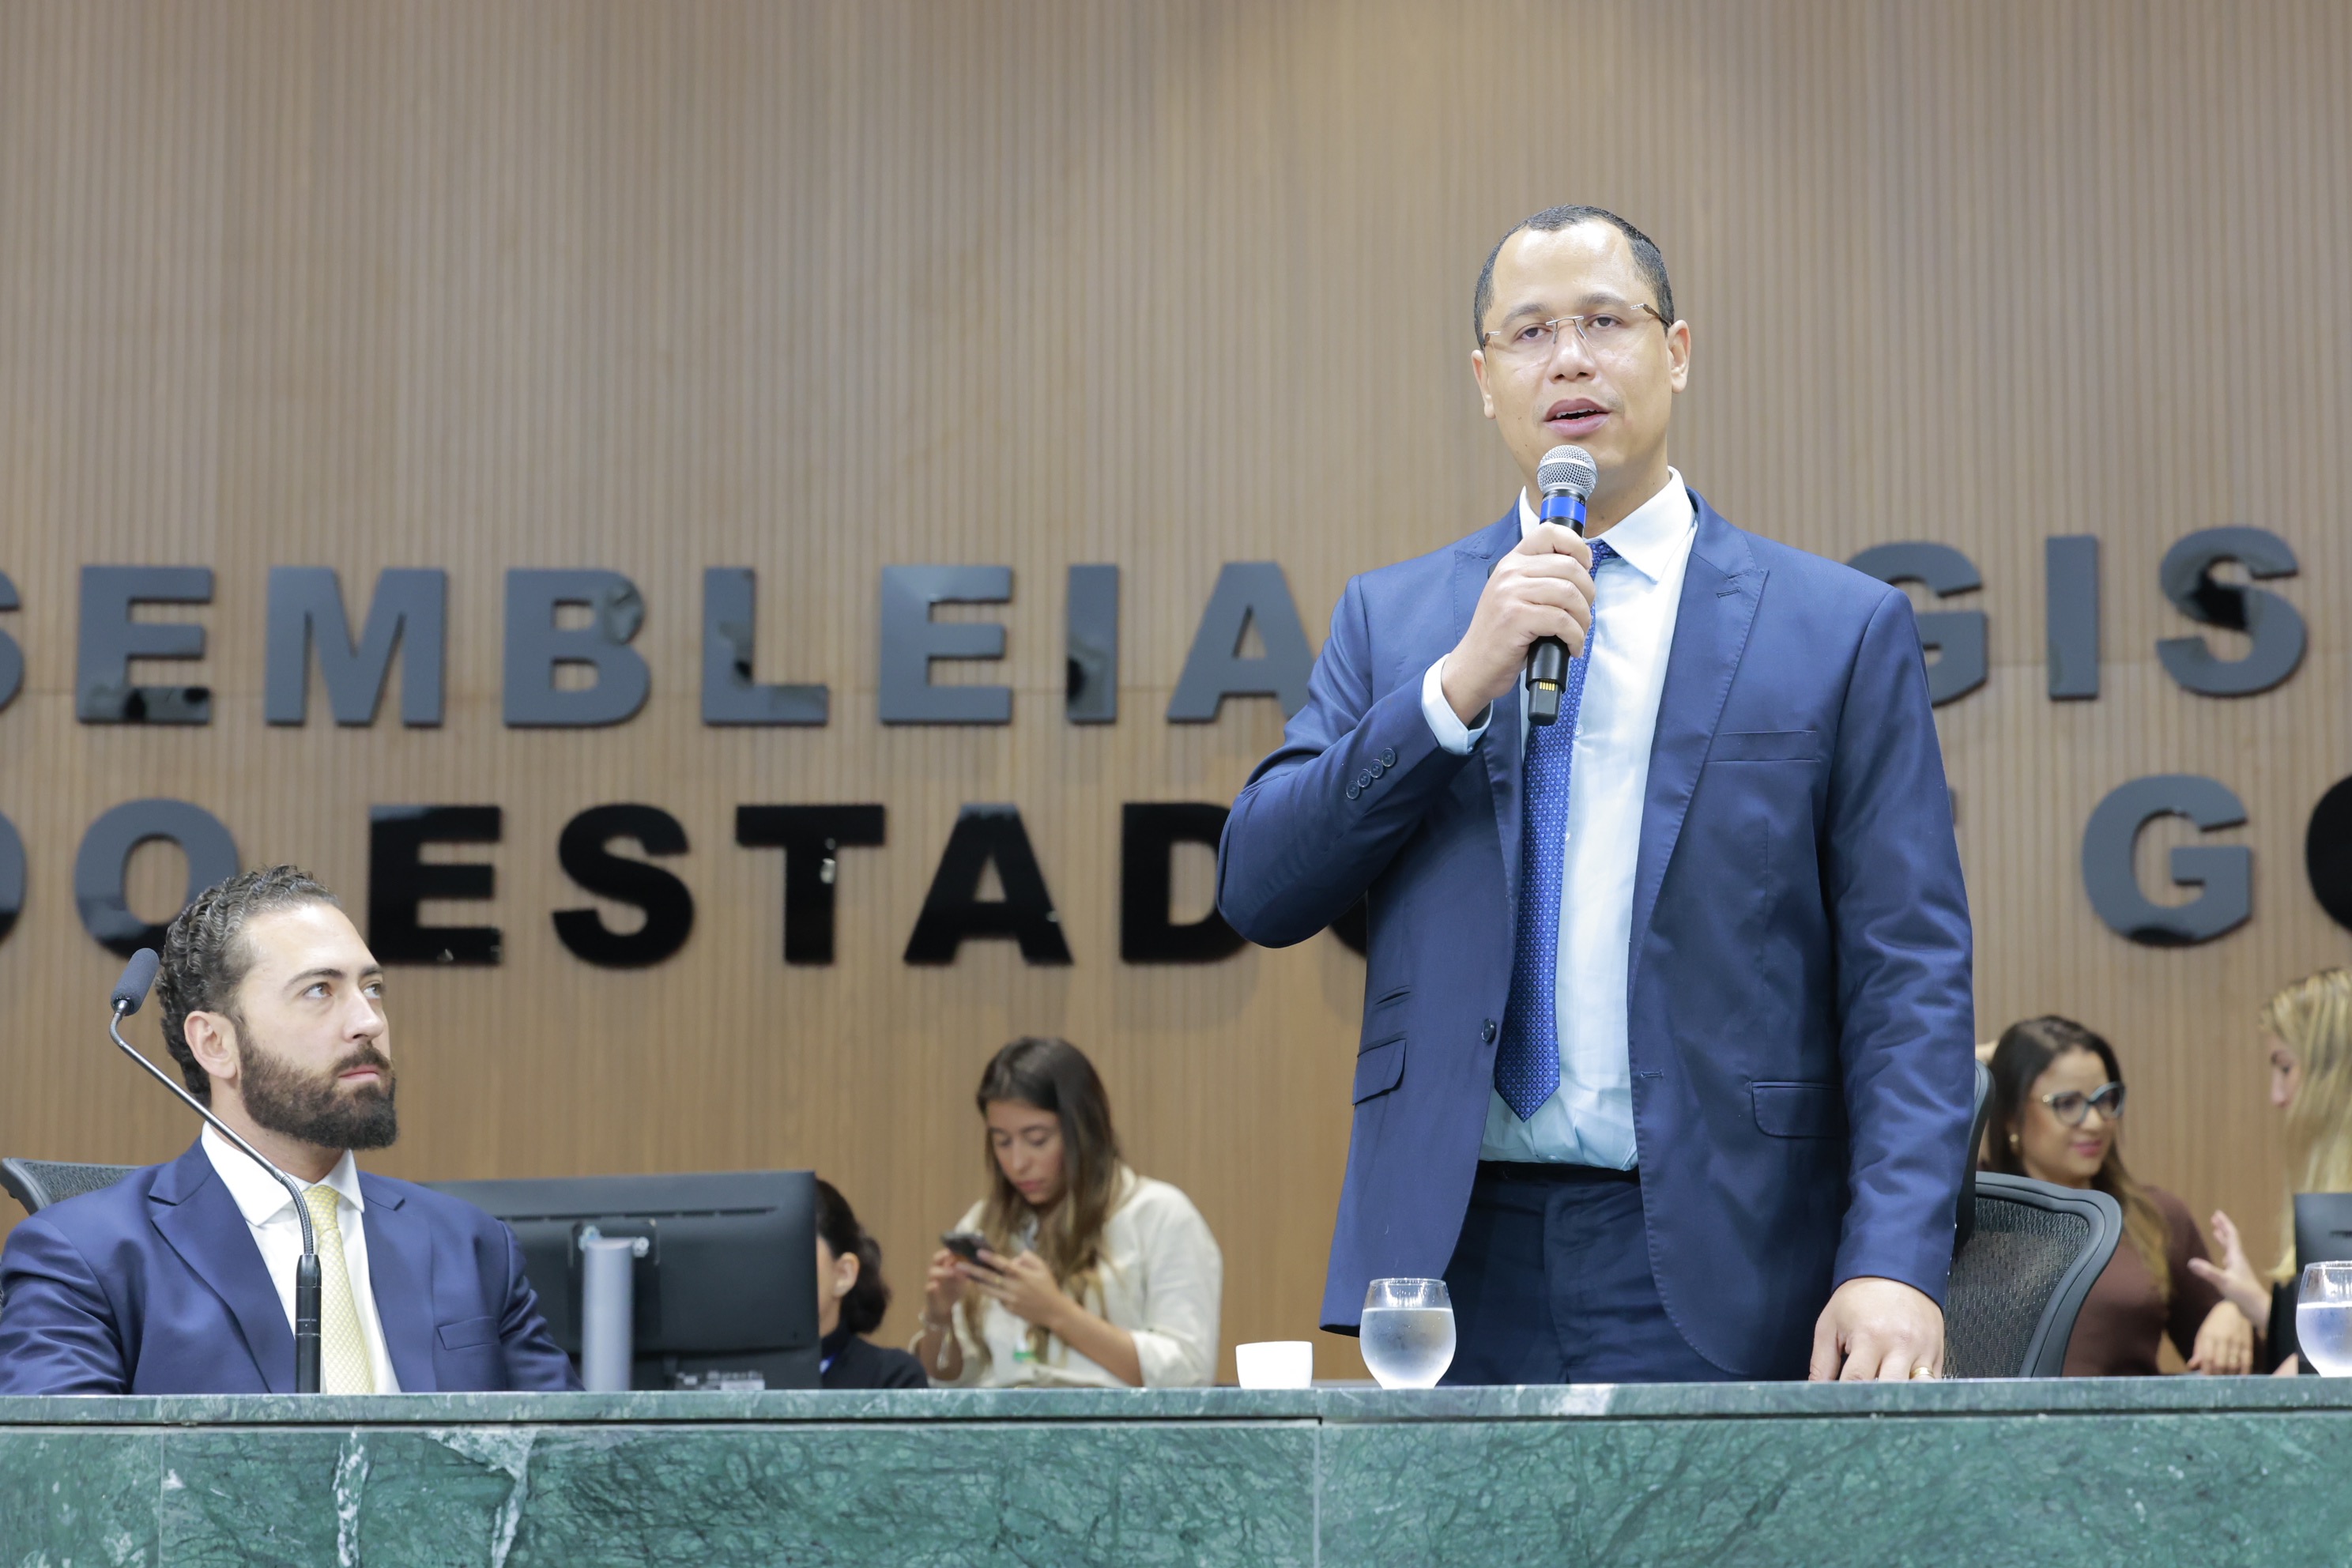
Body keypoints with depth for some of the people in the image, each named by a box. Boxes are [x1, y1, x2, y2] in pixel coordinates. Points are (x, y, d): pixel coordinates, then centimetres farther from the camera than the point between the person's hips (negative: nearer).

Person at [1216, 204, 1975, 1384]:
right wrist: (1459, 685, -10)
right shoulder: (1391, 618, 11)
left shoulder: (1842, 628, 3)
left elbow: (1908, 973, -3)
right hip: (1455, 1259, 2)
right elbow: (1257, 892, 2)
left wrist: (1893, 1264, -15)